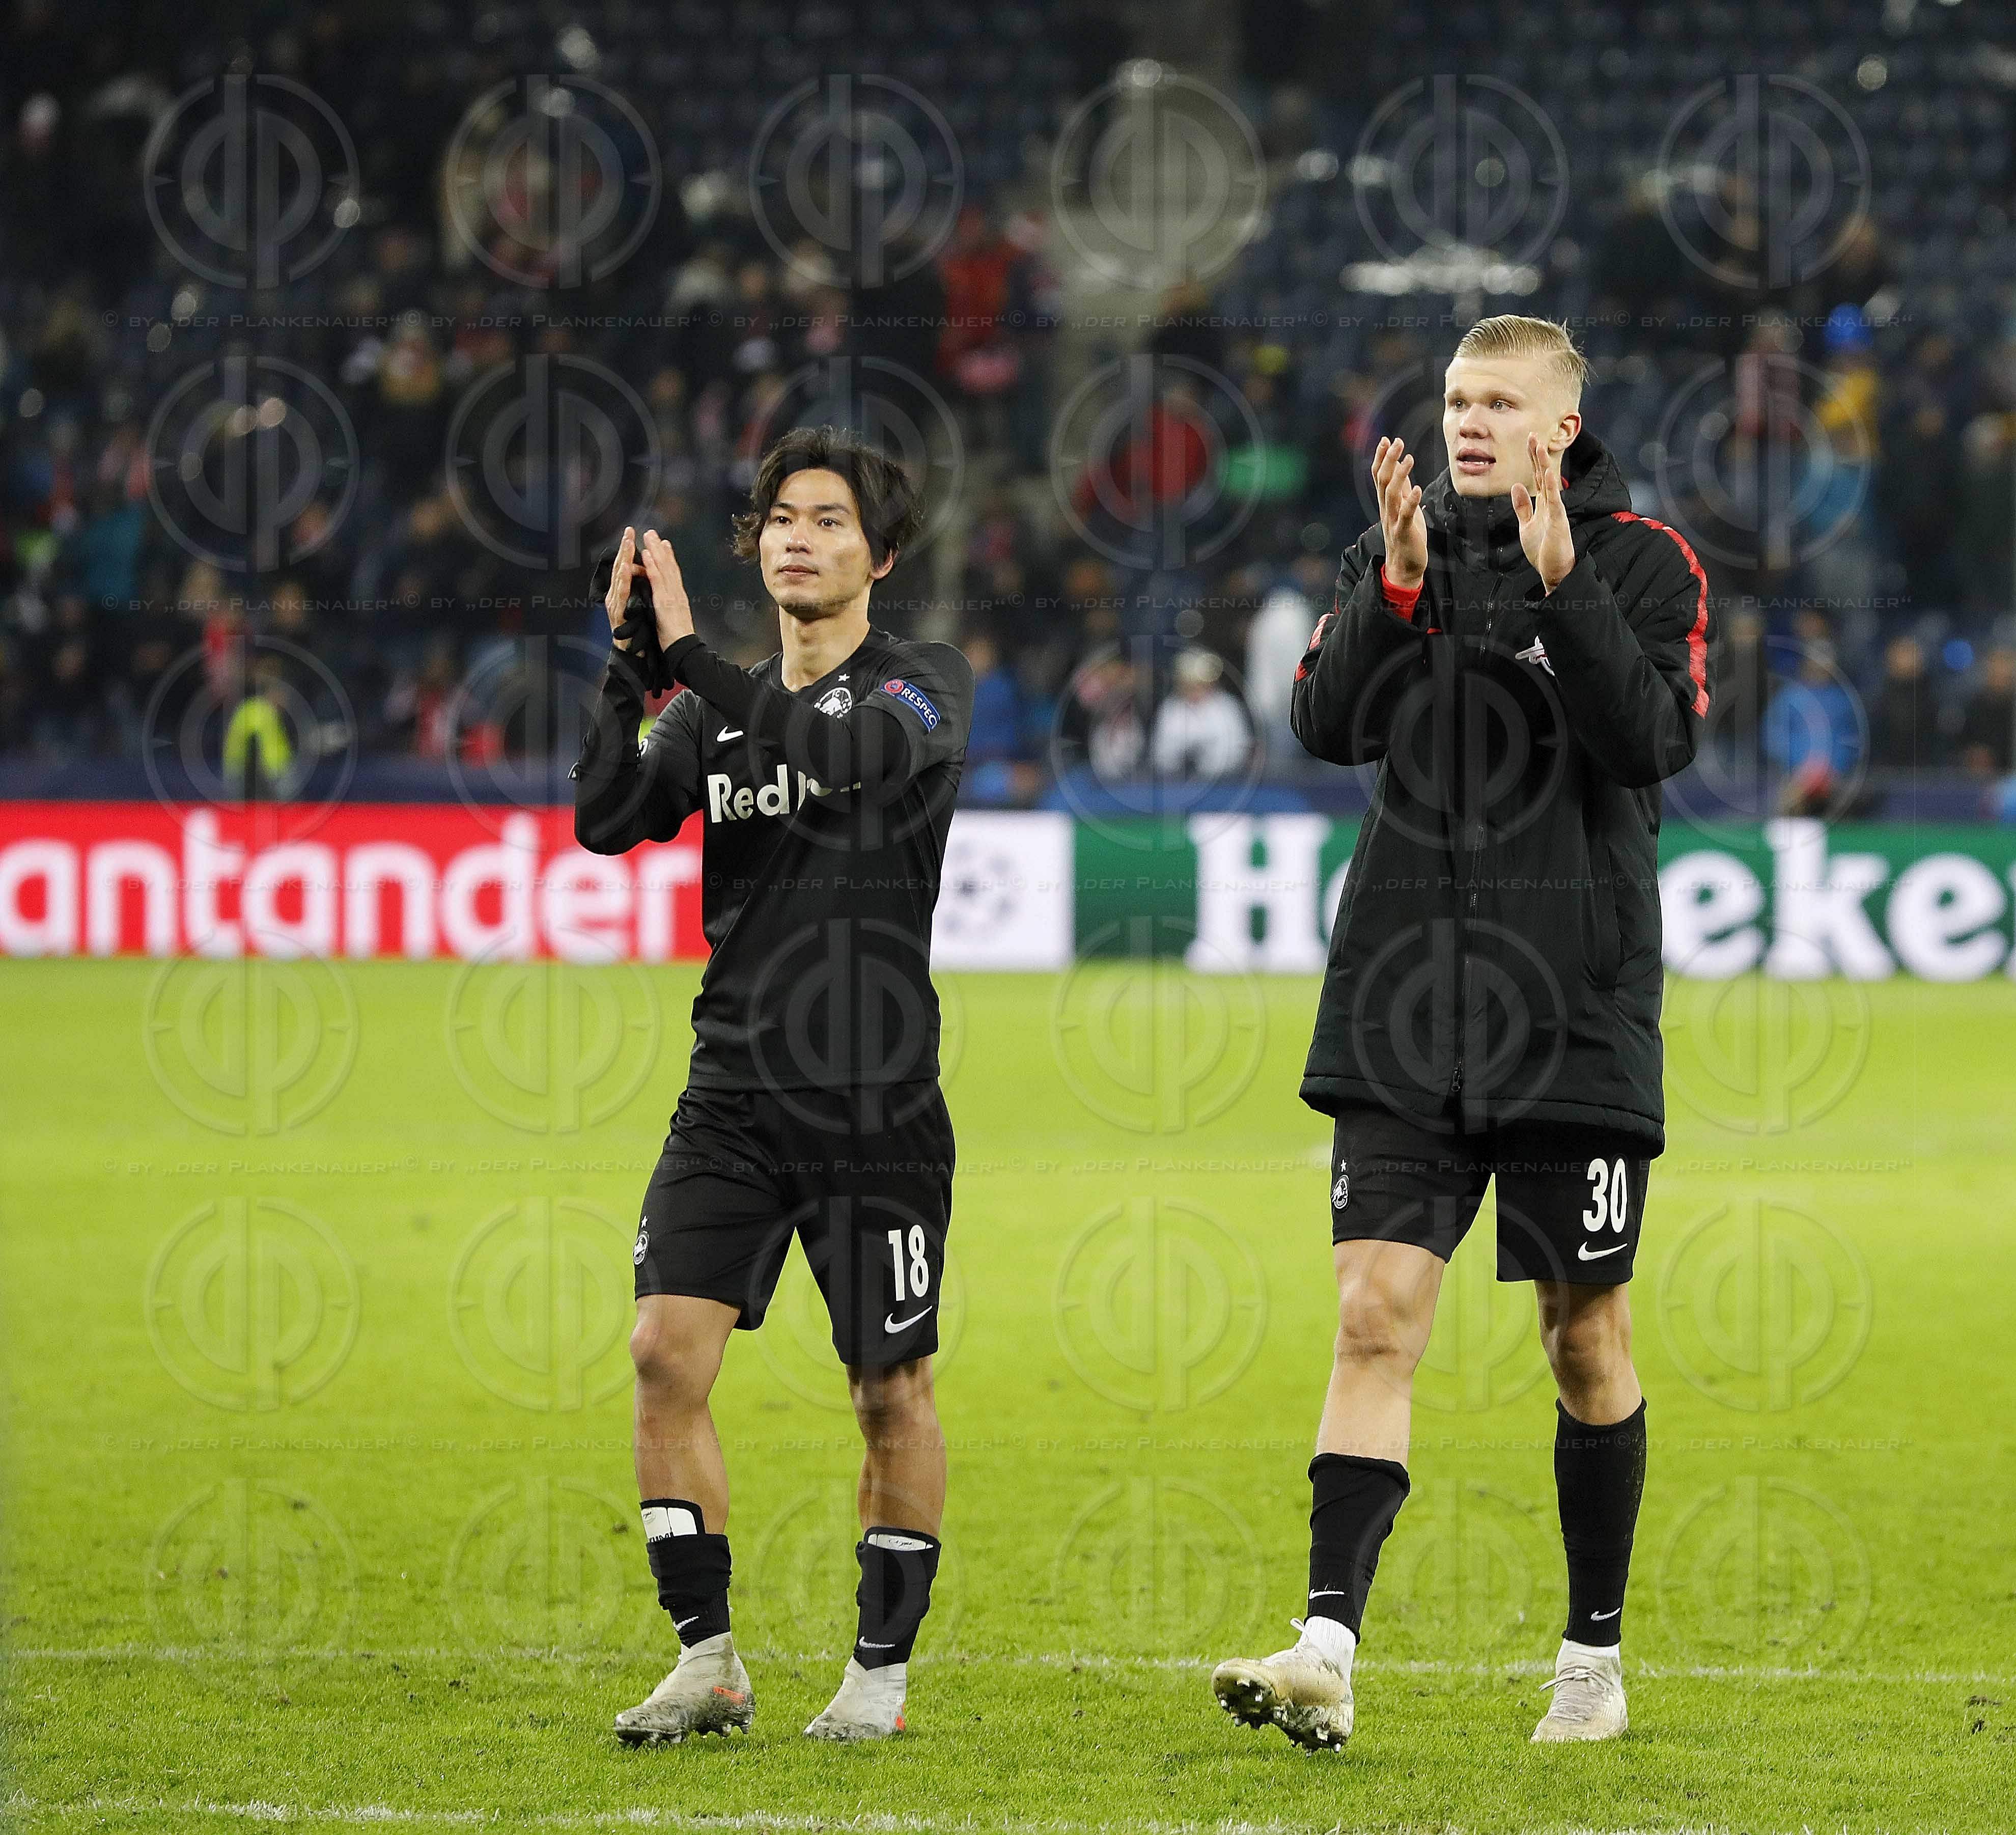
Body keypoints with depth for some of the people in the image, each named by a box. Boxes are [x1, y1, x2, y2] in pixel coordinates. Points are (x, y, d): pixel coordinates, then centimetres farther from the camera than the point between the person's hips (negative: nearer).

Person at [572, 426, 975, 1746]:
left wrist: (686, 654, -24)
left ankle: (884, 1670, 15)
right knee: (668, 1354, -8)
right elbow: (607, 820, -3)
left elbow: (845, 753, -23)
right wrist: (632, 660, -13)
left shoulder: (926, 688, -1)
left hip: (877, 1111, -3)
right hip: (734, 1101, 4)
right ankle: (708, 1662, 1)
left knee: (892, 1392, 2)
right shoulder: (721, 709, 12)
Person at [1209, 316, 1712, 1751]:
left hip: (1575, 1011, -2)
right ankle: (1328, 1651, -16)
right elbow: (1331, 724, -3)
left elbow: (1656, 741, -15)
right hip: (1406, 1005, 2)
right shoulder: (1404, 546, 9)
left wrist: (1563, 585, -24)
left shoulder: (1643, 561, -1)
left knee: (1586, 1338, 7)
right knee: (1378, 1313, -9)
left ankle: (1595, 1658, 20)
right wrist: (1398, 585, -17)